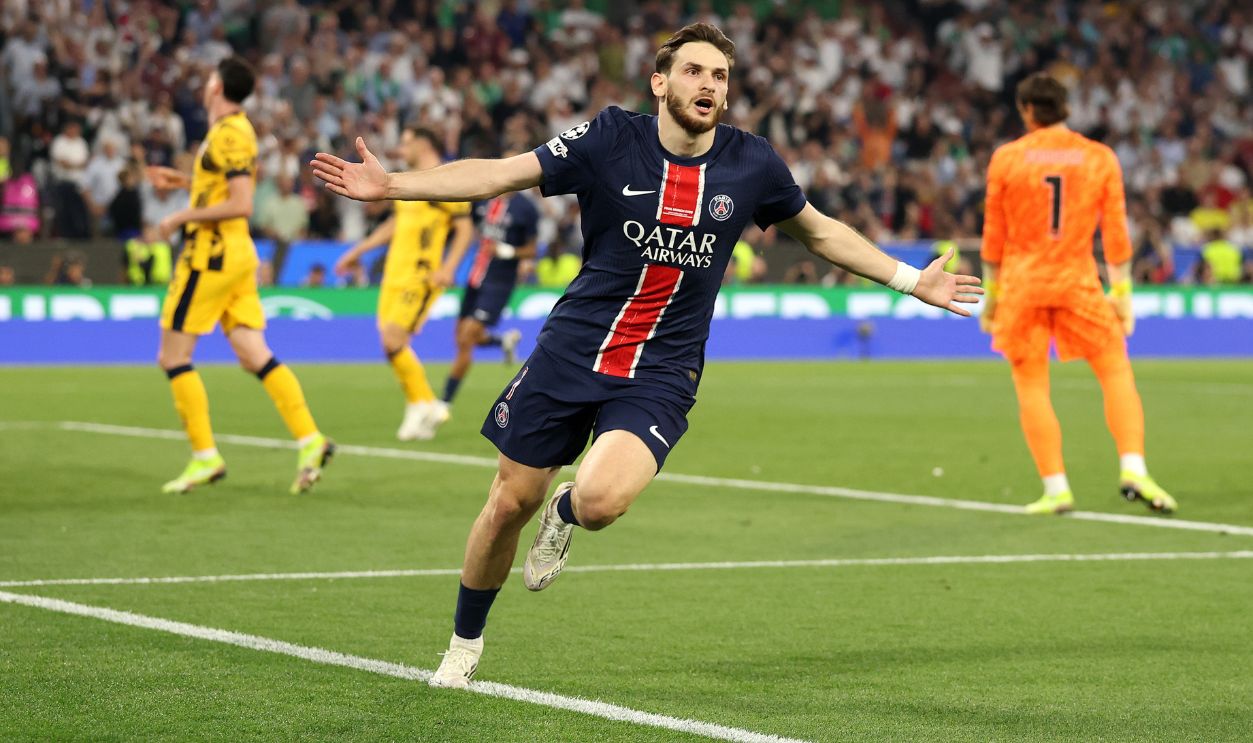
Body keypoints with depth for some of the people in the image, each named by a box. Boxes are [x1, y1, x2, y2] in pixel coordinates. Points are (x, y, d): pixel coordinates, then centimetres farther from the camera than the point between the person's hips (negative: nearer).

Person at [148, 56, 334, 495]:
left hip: (213, 256, -9)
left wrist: (181, 218, -17)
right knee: (255, 356, 3)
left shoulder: (228, 135, -15)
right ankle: (310, 440, -8)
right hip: (238, 255, 9)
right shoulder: (237, 130, 15)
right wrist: (184, 182, 24)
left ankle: (205, 457, -2)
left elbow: (240, 205, -22)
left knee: (173, 356, -1)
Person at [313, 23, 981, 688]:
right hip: (570, 352, 0)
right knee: (511, 502, 6)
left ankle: (567, 515, 14)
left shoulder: (750, 164, -1)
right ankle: (465, 642, 31)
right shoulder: (612, 139, -7)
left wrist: (911, 280, 16)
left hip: (661, 375, 0)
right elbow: (497, 176, -6)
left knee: (601, 501, -26)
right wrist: (393, 184, -16)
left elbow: (820, 232, 16)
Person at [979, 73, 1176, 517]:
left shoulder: (1006, 158, 1)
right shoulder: (1100, 158, 3)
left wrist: (991, 295, 12)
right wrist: (1122, 293, 8)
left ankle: (1056, 487, -3)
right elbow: (1116, 233, 3)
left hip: (1022, 284, 0)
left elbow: (993, 236, 4)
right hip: (1077, 281, 0)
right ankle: (1133, 469, -10)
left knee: (1031, 388, 3)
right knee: (1117, 371, 6)